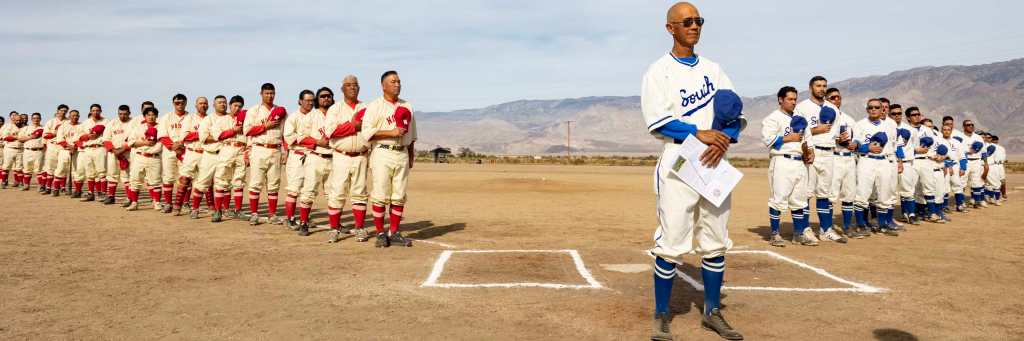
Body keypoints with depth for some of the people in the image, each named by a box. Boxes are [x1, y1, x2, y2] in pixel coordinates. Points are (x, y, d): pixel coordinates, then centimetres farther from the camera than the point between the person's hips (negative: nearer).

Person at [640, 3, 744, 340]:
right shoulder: (659, 71, -1)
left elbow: (736, 114, 9)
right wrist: (699, 133, -20)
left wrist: (724, 140, -11)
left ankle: (712, 313, 23)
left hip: (715, 164, 5)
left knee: (715, 243, 10)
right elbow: (656, 122, -12)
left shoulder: (713, 68, 14)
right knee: (671, 244, -5)